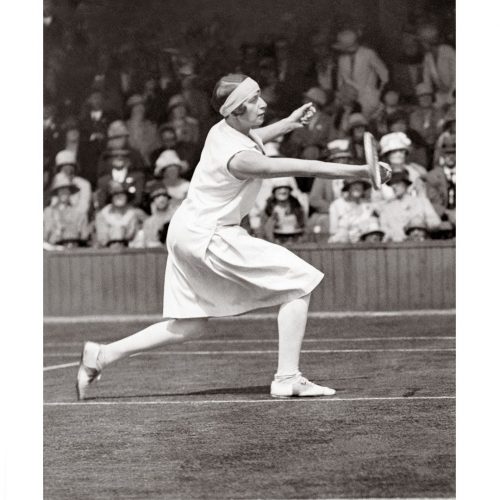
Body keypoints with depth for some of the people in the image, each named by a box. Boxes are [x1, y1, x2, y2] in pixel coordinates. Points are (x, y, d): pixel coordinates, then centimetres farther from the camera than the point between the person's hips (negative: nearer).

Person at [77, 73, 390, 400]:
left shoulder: (224, 129, 1)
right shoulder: (239, 158, -26)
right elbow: (300, 168, -32)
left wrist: (288, 124, 19)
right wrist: (359, 171, -35)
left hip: (186, 233, 10)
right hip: (208, 238, -10)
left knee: (189, 327, 16)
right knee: (298, 284, -7)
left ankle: (102, 355, 16)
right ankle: (288, 379, -10)